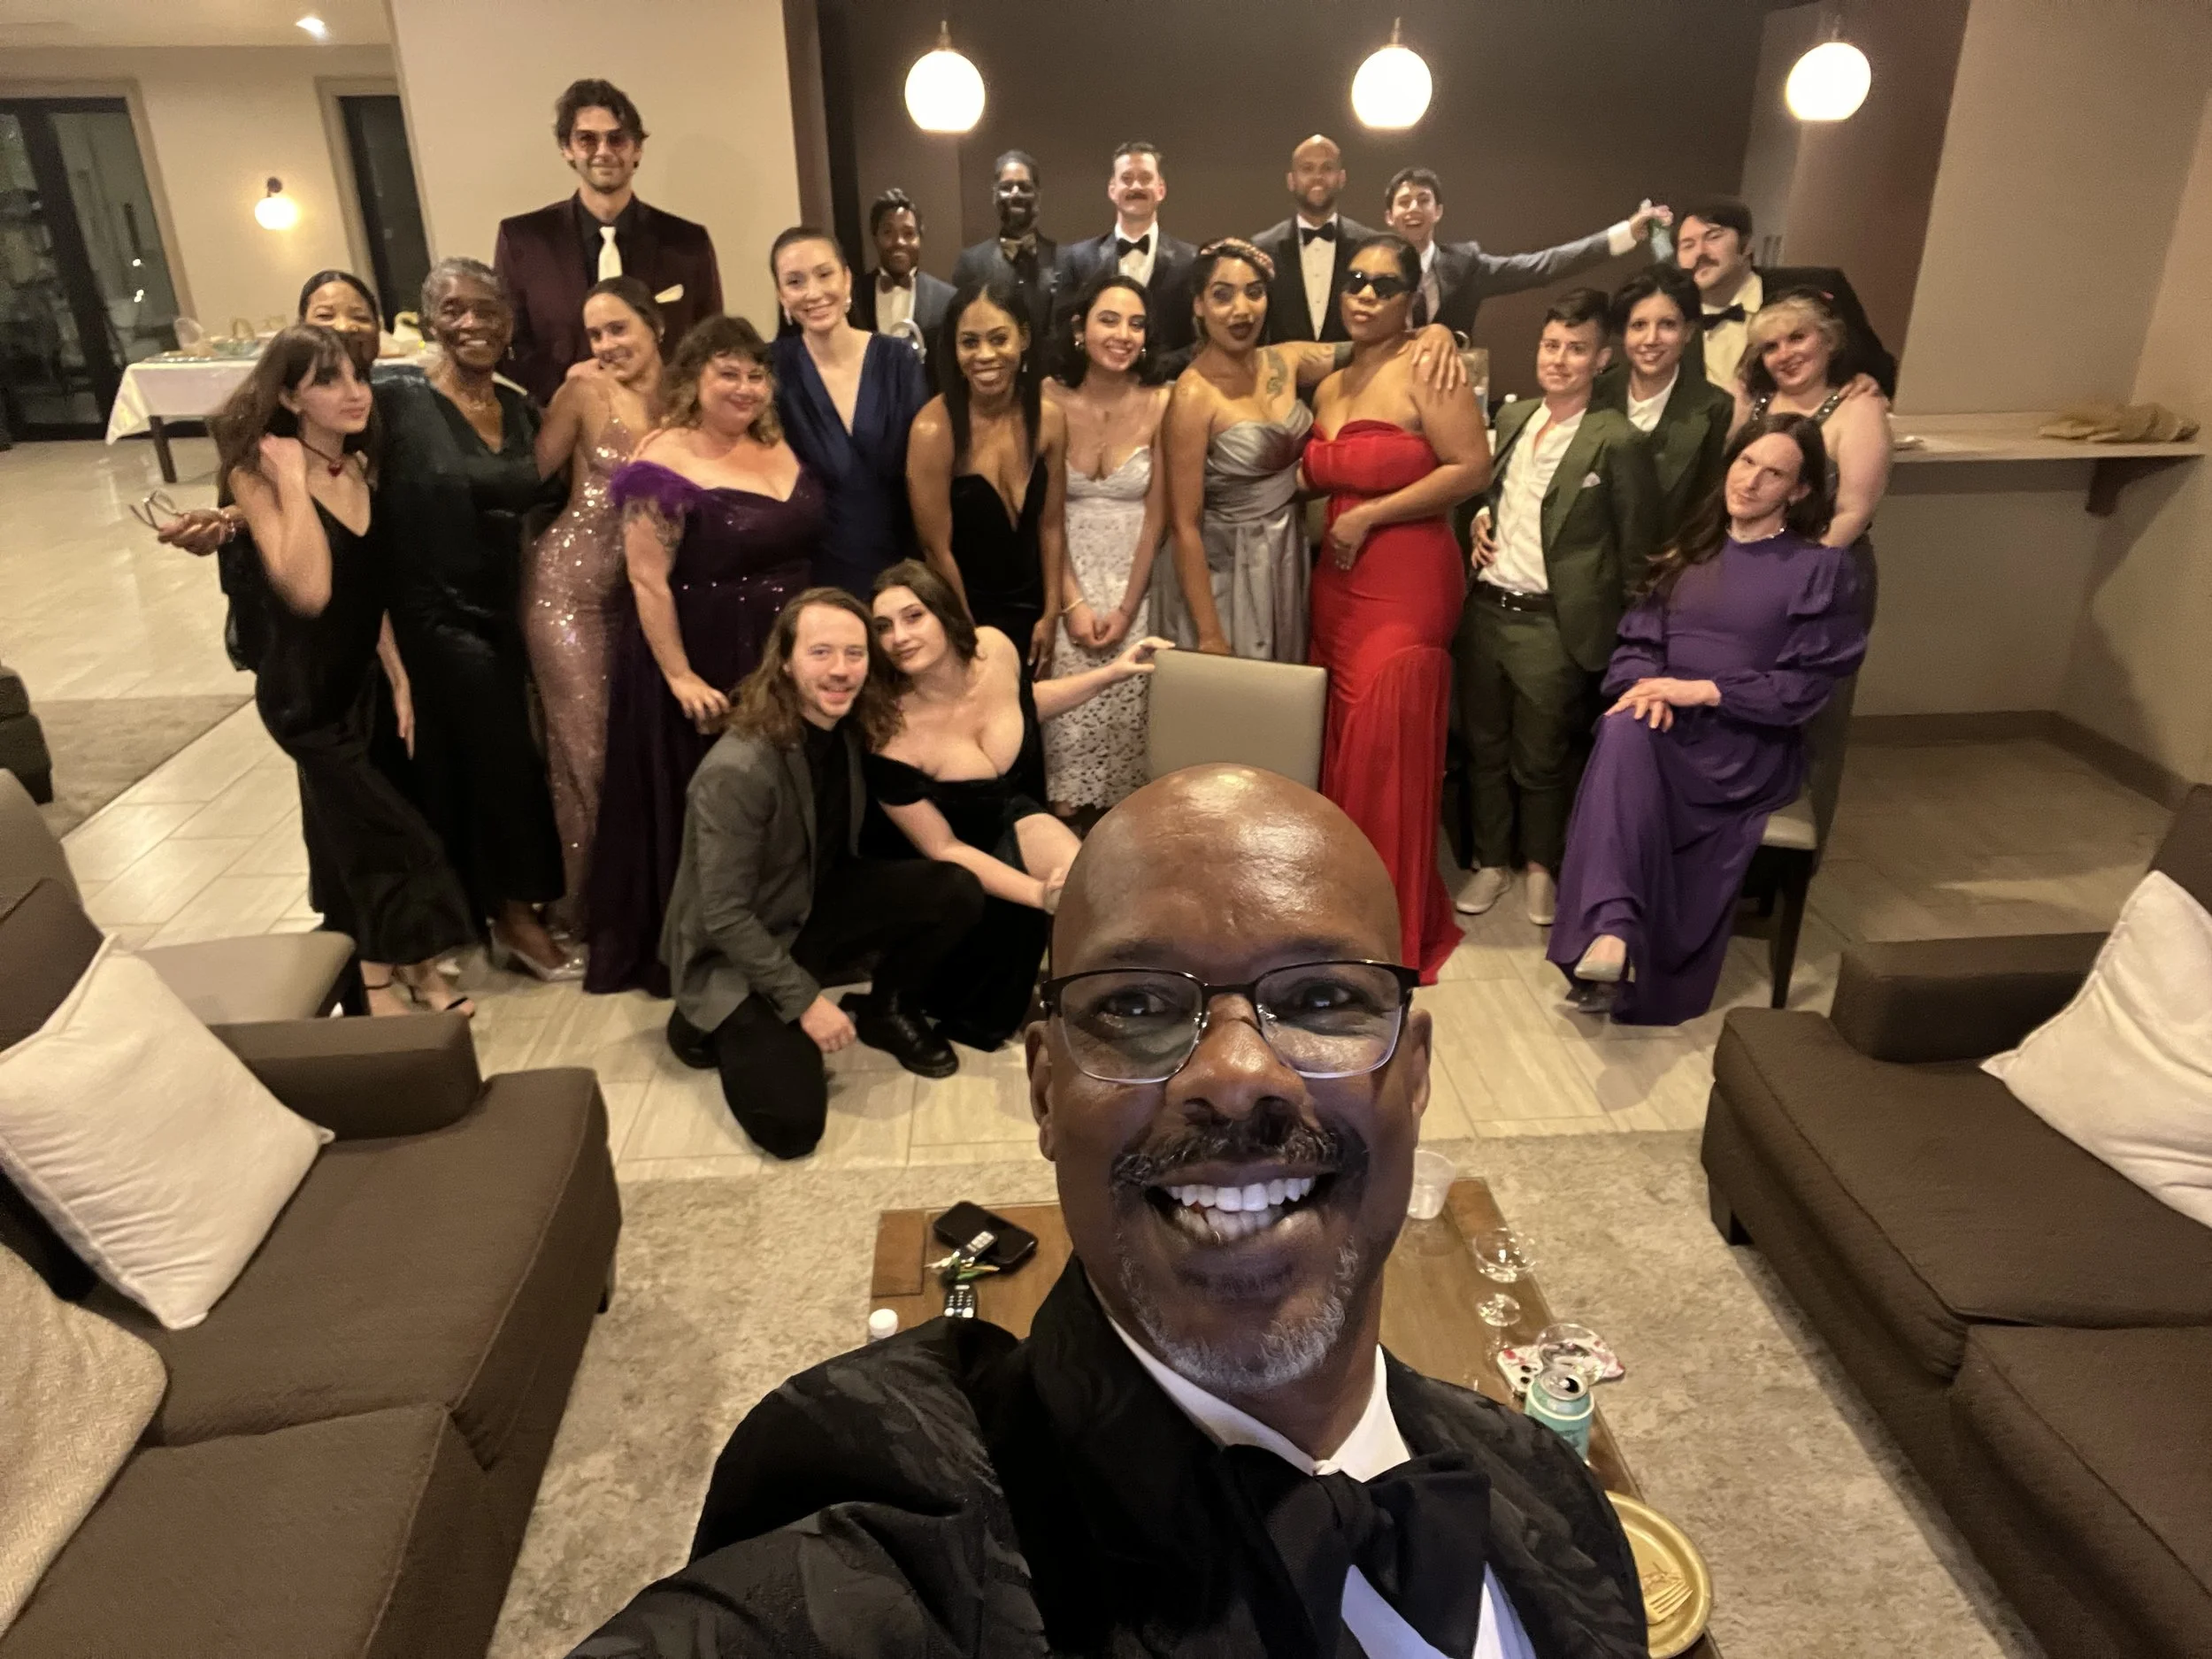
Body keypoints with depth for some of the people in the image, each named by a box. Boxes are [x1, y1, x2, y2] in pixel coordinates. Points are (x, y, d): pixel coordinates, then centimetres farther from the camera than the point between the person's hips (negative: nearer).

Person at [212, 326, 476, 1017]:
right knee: (388, 834, -3)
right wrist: (292, 479, -28)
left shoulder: (362, 466, 1)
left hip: (362, 678, 5)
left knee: (352, 832, 15)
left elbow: (372, 588, 7)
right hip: (303, 689, -5)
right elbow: (307, 591, -32)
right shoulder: (258, 473, -17)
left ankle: (388, 974, 26)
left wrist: (400, 678, 4)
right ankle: (388, 982, 16)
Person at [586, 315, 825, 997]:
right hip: (706, 666, -6)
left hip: (784, 660, 7)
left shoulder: (781, 449, 5)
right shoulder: (665, 463, -15)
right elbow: (648, 583, -18)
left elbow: (807, 547, 13)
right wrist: (680, 676, -22)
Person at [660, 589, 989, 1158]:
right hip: (733, 956, -6)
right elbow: (725, 915, -24)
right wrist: (805, 1002, -21)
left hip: (815, 910, 6)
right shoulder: (736, 771, -30)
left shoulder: (847, 731, -8)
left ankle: (885, 1011, 10)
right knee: (792, 1123, -18)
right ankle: (717, 1025, 10)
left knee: (956, 892, -13)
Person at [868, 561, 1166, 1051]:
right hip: (957, 871, -4)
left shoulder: (995, 648, -19)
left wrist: (1112, 673, 0)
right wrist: (1040, 893, -32)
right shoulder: (890, 737, -32)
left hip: (1014, 819, 4)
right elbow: (944, 849, -22)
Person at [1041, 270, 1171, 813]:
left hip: (1136, 581, 0)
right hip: (1065, 578, 0)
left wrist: (1127, 607, -8)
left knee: (1126, 711, -5)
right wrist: (1072, 602, -10)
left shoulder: (1160, 405, -7)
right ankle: (1063, 825, 10)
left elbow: (1156, 515, -5)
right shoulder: (1050, 399, -6)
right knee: (1067, 712, -7)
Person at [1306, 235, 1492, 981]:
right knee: (1343, 749, 10)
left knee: (1387, 754, -4)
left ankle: (1392, 932, 11)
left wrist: (1369, 518, -14)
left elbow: (1472, 466, -15)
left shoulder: (1425, 367, -7)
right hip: (1337, 582, 7)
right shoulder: (1329, 387, 15)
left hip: (1408, 584, -7)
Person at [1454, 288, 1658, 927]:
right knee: (1483, 746, 14)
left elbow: (1635, 550, -7)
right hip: (1483, 609, 6)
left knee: (1541, 760, 7)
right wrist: (1479, 520, 3)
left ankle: (1540, 866, 29)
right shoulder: (1512, 417, 9)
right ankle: (1491, 862, 30)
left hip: (1551, 625, -5)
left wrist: (1623, 637, -7)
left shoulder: (1618, 441, -10)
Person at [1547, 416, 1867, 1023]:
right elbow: (1636, 638, 13)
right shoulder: (1691, 548, 19)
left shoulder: (1821, 569, 5)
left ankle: (1611, 931, -39)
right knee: (1626, 729, -36)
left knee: (1628, 747, -36)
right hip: (1668, 726, 4)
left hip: (1750, 742, -3)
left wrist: (1704, 690, -15)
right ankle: (1612, 928, -50)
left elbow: (1806, 684, -3)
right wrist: (1647, 686, -11)